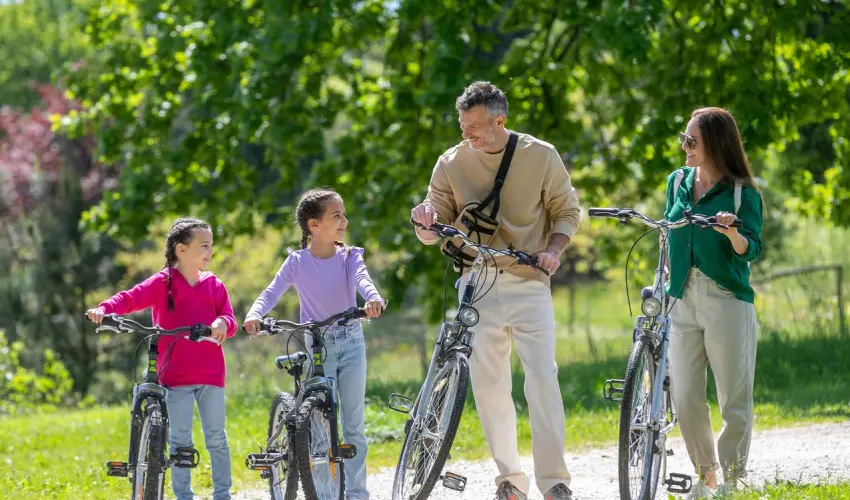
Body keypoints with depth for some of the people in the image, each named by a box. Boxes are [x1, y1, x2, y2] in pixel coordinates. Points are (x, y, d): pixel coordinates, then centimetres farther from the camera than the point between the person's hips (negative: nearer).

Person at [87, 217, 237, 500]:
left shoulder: (214, 286, 9)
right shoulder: (163, 284, -2)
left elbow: (230, 321, 7)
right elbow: (131, 298, -13)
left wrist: (223, 323, -18)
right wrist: (104, 309, -32)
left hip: (211, 375, 3)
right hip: (176, 376, -3)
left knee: (216, 438, 6)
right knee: (180, 441, 2)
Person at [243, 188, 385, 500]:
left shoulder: (349, 257, -1)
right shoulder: (297, 262, -3)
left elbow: (362, 279, -20)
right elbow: (272, 292, -10)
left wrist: (373, 298, -44)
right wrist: (255, 314, -31)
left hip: (351, 343, 1)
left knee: (354, 426, 4)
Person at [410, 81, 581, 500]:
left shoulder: (541, 156, -1)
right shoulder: (452, 163, 3)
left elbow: (567, 212, 7)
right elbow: (433, 232, 7)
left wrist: (553, 250, -12)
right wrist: (426, 219, -17)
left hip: (528, 282, -2)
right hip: (477, 285, 2)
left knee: (541, 376, -11)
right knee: (487, 383, 2)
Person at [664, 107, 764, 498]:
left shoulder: (742, 192, -4)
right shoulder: (678, 182, 11)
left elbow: (752, 249, -11)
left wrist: (732, 232, -30)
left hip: (727, 301, -4)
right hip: (683, 300, 4)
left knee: (735, 401, 0)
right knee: (685, 400, 0)